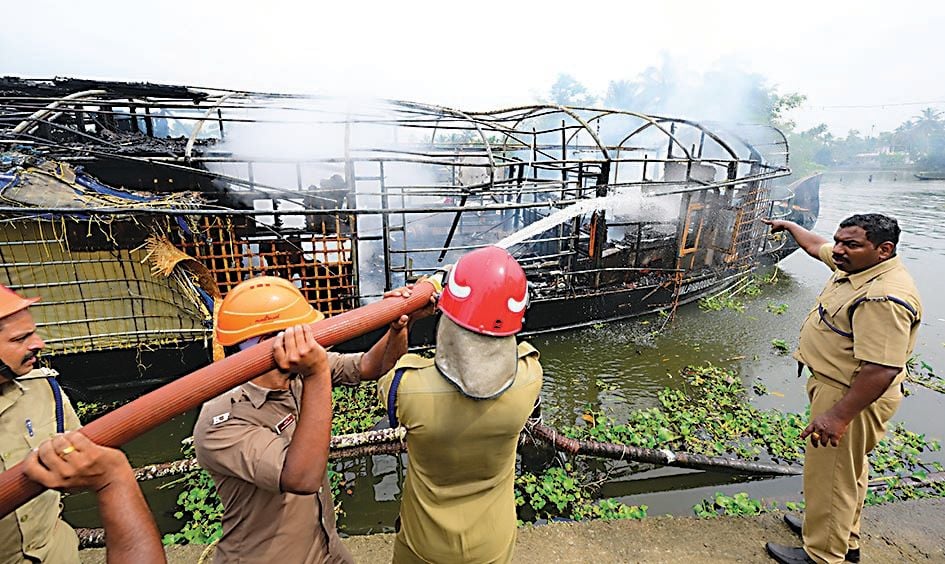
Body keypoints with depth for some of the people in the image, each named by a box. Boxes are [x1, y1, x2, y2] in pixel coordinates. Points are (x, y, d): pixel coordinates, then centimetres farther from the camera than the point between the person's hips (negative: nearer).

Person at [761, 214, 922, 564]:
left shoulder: (883, 298, -29)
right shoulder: (854, 263, 0)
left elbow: (883, 368, -33)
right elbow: (816, 247, 21)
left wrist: (839, 415, -31)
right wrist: (789, 226, 35)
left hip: (851, 396, -10)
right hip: (834, 385, 10)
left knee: (830, 475, 5)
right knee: (847, 468, 25)